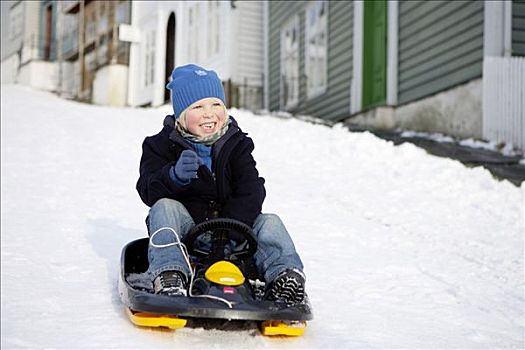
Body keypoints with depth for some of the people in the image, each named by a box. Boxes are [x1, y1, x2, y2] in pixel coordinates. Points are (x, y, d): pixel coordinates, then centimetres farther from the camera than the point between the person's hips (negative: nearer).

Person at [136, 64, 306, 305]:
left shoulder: (236, 144, 5)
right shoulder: (163, 145, -1)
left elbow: (251, 192, -6)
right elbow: (149, 191, -14)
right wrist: (175, 176, -38)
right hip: (185, 227, -2)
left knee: (269, 222, -18)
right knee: (164, 208, -30)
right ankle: (168, 274, -46)